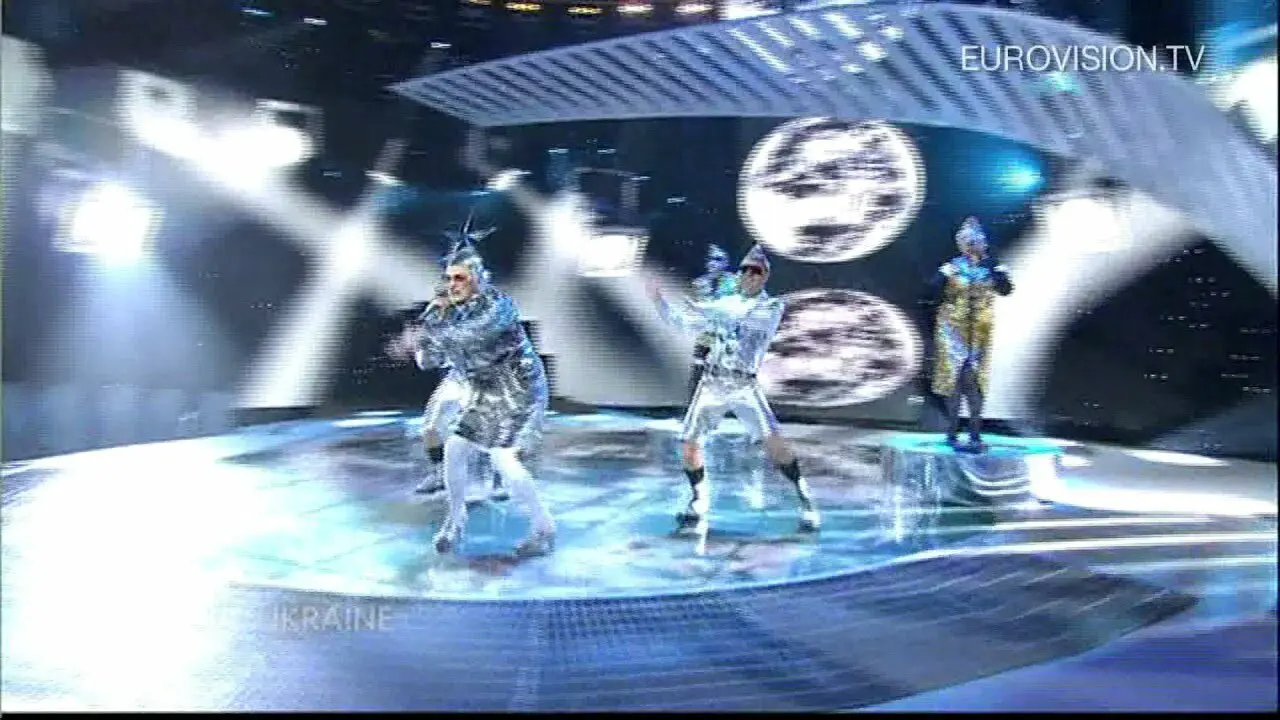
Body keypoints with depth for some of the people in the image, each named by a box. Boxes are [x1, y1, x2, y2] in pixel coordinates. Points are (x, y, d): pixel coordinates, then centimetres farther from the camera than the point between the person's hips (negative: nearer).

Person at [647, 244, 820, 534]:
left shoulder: (773, 307, 1)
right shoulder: (725, 303, 14)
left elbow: (748, 319, -21)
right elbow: (681, 321, 14)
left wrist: (706, 309, -25)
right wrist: (659, 299, -1)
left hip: (744, 386, -4)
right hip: (711, 384, 4)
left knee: (773, 441, -20)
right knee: (688, 445, 0)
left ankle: (804, 500, -2)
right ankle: (699, 503, 22)